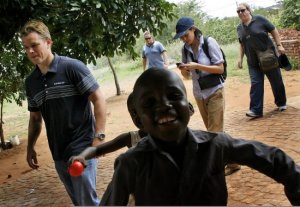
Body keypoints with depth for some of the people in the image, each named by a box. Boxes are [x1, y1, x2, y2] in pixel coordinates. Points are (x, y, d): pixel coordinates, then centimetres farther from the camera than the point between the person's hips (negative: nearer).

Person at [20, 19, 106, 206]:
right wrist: (31, 147, 11)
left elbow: (98, 99, -12)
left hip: (81, 148, -6)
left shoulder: (72, 67, -10)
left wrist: (99, 136, -18)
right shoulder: (31, 81, 8)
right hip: (58, 154, 6)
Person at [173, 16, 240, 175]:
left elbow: (220, 68, -15)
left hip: (214, 92, -5)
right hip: (199, 94, 5)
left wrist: (197, 66, -23)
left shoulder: (209, 42, -13)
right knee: (212, 131, 11)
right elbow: (187, 76, 8)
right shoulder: (185, 49, 1)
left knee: (215, 131, -6)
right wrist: (184, 70, -15)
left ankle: (231, 163, 7)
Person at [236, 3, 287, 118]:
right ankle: (256, 110, -7)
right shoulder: (239, 28, 7)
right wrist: (240, 58, 11)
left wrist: (279, 45, -9)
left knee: (276, 80, 8)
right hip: (253, 61, 3)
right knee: (255, 83, -6)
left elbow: (274, 31, -3)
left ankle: (281, 103, 27)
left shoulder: (260, 20, -7)